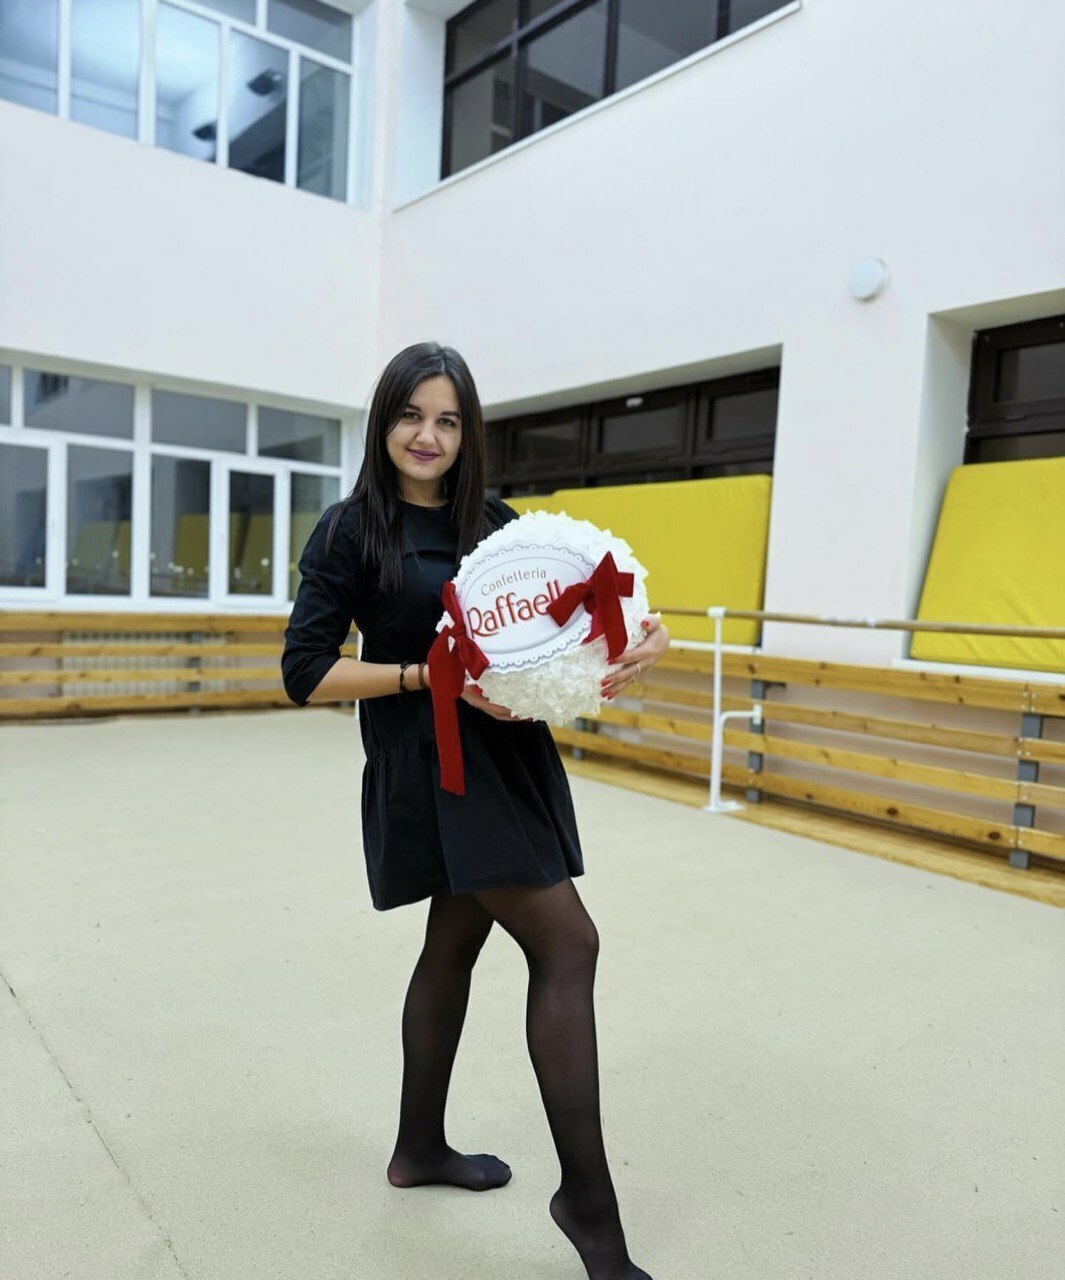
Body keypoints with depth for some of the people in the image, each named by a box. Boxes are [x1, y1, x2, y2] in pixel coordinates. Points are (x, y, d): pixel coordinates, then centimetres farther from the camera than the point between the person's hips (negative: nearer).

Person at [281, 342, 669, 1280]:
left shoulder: (495, 523, 9)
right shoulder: (351, 532, -5)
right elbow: (306, 674, -8)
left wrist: (645, 637, -17)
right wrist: (431, 676, -19)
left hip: (507, 755, 6)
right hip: (433, 765, -6)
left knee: (457, 943, 17)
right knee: (567, 944, -9)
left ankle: (420, 1149, 38)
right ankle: (588, 1199, 7)